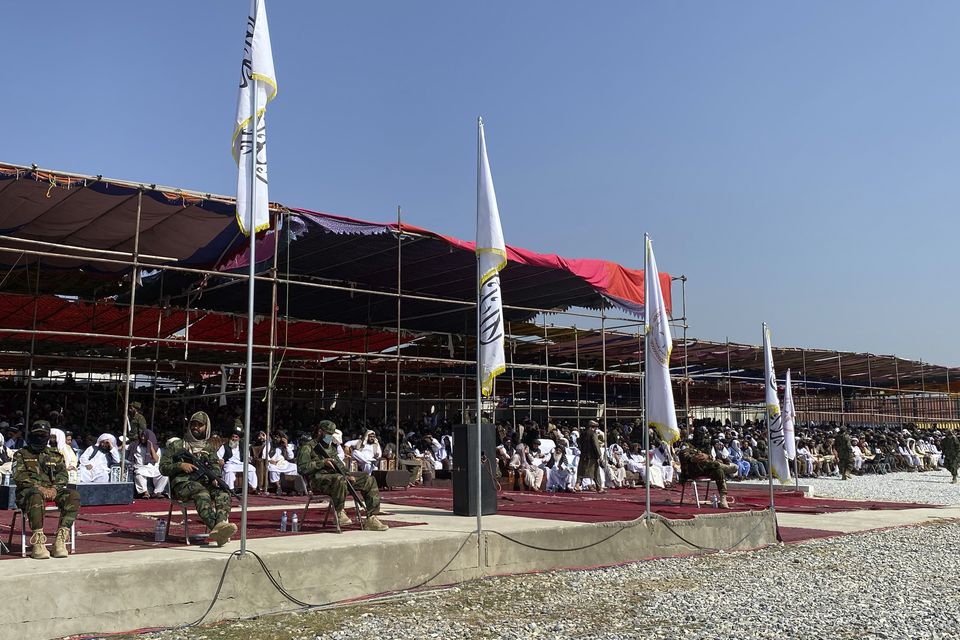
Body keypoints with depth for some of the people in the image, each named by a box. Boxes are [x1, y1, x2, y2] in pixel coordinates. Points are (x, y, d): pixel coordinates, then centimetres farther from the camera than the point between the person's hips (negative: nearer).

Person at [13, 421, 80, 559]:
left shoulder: (55, 455, 24)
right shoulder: (21, 454, 15)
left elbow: (63, 474, 10)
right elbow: (19, 476, -1)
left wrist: (54, 488, -12)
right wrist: (39, 487, -17)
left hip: (52, 490, 3)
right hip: (29, 490, -3)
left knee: (74, 496, -28)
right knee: (36, 496, -41)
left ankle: (60, 539, -32)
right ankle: (37, 542, -41)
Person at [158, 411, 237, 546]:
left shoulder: (209, 447, 24)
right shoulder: (176, 445, 15)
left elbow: (215, 465, 11)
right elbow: (163, 468, 9)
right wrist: (180, 465, -10)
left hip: (204, 482, 4)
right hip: (182, 483, -4)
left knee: (223, 491, -30)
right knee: (201, 491, -38)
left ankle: (221, 524, -55)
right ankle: (215, 527, -58)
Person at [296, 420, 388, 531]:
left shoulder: (331, 447, 28)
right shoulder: (308, 447, 4)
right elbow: (302, 467, -9)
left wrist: (347, 475, 7)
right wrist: (323, 463, -14)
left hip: (338, 477, 8)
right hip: (319, 479, -8)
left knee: (369, 480, -5)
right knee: (339, 479, -43)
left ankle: (371, 519, -12)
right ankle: (339, 513, -22)